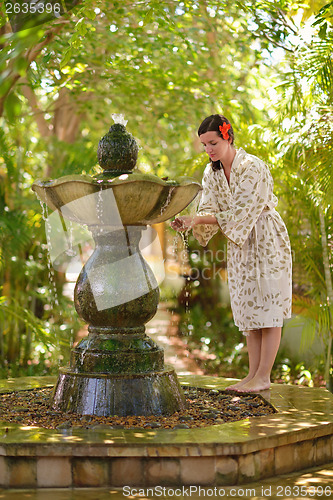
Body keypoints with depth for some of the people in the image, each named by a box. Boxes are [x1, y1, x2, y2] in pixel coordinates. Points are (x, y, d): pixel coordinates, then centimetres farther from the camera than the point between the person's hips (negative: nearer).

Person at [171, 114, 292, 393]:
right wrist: (189, 223, -24)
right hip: (239, 242, 8)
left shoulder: (251, 168, -21)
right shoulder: (212, 172, 2)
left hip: (266, 239, -7)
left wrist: (197, 220, -30)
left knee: (268, 306, -6)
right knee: (247, 308, 7)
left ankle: (264, 376, -5)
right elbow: (210, 210, -4)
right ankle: (253, 373, 11)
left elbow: (238, 213, -25)